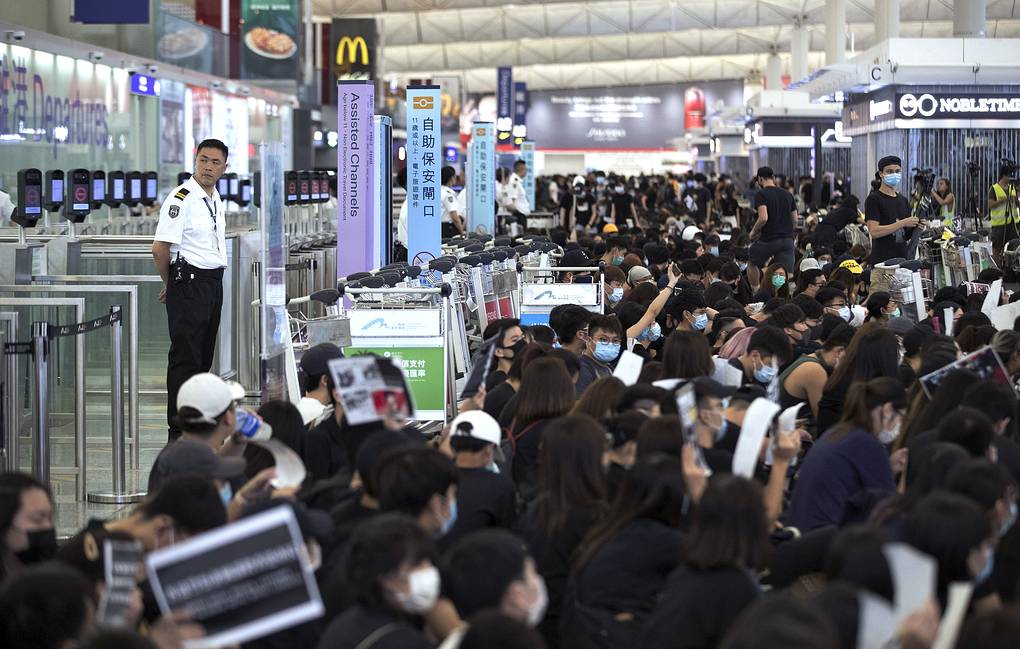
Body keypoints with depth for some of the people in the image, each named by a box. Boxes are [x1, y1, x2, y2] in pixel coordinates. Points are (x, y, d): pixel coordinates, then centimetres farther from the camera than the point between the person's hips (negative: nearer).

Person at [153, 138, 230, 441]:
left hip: (214, 283, 9)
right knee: (185, 357, -8)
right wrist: (170, 284, -2)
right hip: (189, 283, -9)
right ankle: (178, 430, -6)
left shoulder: (216, 199, 14)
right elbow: (160, 248, -17)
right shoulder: (181, 198, -14)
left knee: (204, 356, 13)